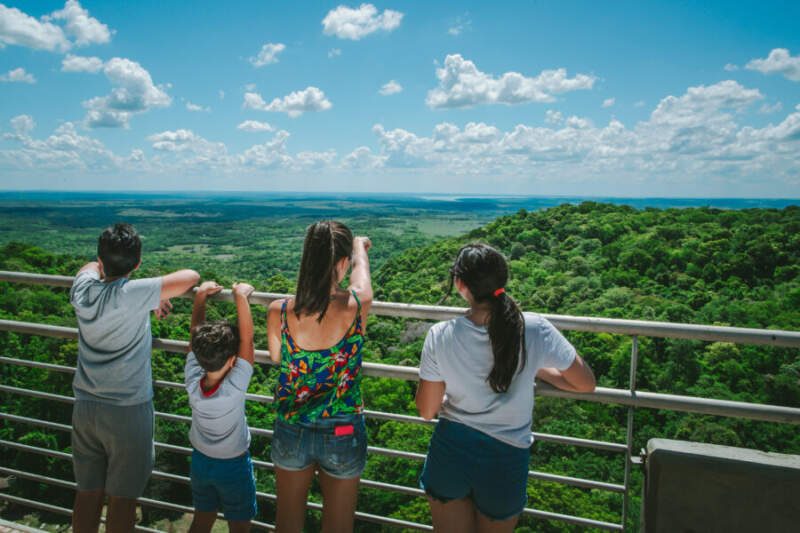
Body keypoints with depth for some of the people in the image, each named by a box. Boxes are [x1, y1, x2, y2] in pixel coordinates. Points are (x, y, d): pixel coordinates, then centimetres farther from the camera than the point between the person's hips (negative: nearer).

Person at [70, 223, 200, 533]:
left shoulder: (83, 289, -5)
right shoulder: (133, 295, -21)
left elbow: (93, 267, 19)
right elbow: (190, 277, -17)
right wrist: (159, 293, 3)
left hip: (85, 407, 5)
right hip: (128, 411, -5)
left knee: (88, 493, 18)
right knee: (123, 498, 10)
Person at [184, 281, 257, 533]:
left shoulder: (192, 382, -21)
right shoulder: (235, 387, -32)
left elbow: (196, 335, -12)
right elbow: (247, 338, -31)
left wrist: (200, 295, -8)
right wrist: (241, 296, -26)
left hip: (200, 461, 4)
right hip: (234, 465, -4)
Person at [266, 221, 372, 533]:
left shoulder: (279, 312, -20)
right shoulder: (356, 306, -23)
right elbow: (360, 266, 1)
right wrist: (360, 246, 24)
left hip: (291, 433, 2)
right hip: (342, 437, -1)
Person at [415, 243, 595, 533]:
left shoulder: (440, 337, -18)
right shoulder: (535, 330, -19)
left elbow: (426, 410, -6)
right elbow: (586, 384, -5)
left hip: (450, 453, 0)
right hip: (506, 460, 1)